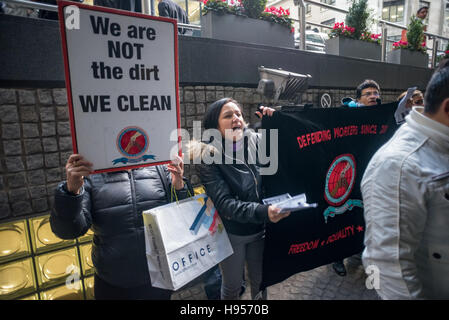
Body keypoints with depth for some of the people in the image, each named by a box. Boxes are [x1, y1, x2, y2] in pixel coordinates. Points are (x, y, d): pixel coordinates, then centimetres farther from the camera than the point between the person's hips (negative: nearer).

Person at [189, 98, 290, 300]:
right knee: (232, 287, 19)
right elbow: (225, 204, -24)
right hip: (232, 234, -3)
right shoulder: (208, 157, -19)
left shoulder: (256, 142, -8)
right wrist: (263, 212, -37)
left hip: (259, 230, 3)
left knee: (259, 281, 22)